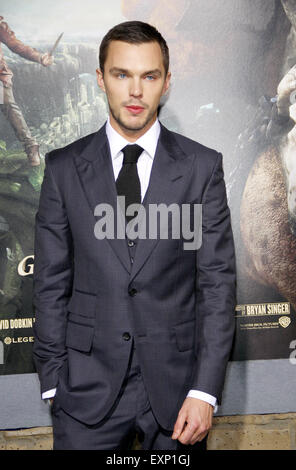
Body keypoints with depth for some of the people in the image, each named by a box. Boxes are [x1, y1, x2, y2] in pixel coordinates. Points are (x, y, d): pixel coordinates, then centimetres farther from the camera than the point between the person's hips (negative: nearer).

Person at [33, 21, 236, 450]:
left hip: (176, 381, 0)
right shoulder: (64, 168, 1)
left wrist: (205, 390, -8)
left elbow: (218, 281, -3)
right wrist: (53, 382, -1)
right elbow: (51, 283, 3)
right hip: (89, 385, 1)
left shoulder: (202, 166, -1)